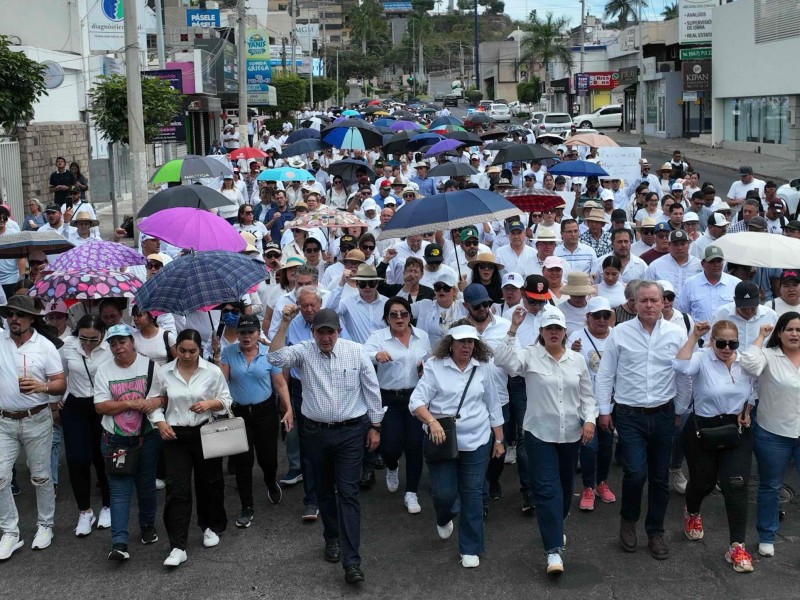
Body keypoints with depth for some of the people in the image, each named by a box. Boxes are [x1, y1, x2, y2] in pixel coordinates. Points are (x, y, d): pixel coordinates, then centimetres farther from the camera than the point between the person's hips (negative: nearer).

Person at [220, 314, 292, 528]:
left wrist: (288, 409, -4)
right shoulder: (228, 352, -3)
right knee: (242, 461, 0)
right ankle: (247, 508, 12)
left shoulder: (269, 354, -4)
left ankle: (271, 483, 40)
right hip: (238, 413, 0)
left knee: (267, 456, 4)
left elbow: (280, 384, 0)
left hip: (265, 412, 0)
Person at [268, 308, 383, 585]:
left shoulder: (356, 351, -6)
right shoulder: (303, 351, -4)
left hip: (351, 432, -2)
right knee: (324, 490, 16)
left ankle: (351, 561, -8)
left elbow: (372, 389, 0)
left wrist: (375, 426, 2)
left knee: (348, 493, -6)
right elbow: (275, 358, -22)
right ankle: (332, 538, 38)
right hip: (316, 432, 2)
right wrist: (284, 323, -27)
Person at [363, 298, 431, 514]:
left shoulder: (422, 336, 5)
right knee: (391, 447, -5)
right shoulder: (378, 337, -6)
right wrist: (377, 355, -46)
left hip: (416, 397, 2)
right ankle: (392, 468, 33)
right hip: (389, 399, -2)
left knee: (415, 446, 1)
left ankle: (411, 493, 16)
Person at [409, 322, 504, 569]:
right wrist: (432, 421, -27)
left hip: (476, 442, 2)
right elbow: (417, 401, -10)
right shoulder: (435, 366, -5)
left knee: (472, 495, 4)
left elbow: (493, 406, 13)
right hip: (442, 440, -2)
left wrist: (499, 440, 13)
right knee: (444, 493, -1)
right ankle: (444, 519, 37)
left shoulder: (483, 368, 4)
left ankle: (470, 549, 17)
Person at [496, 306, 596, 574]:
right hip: (540, 433, -4)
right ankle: (554, 550, -12)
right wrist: (513, 329, -32)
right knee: (547, 489, -10)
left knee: (565, 486, 18)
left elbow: (587, 396, 10)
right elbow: (503, 360, -26)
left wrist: (589, 420, -4)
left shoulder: (577, 360, 5)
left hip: (571, 434, 4)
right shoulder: (530, 355, -7)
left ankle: (555, 528, 43)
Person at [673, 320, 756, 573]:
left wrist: (746, 412, 1)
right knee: (702, 482, 14)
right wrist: (693, 337, -31)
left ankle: (737, 547, -2)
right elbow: (681, 366, -37)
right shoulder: (702, 358, -14)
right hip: (702, 431, -2)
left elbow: (753, 391, 17)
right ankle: (692, 514, 51)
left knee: (736, 486, -8)